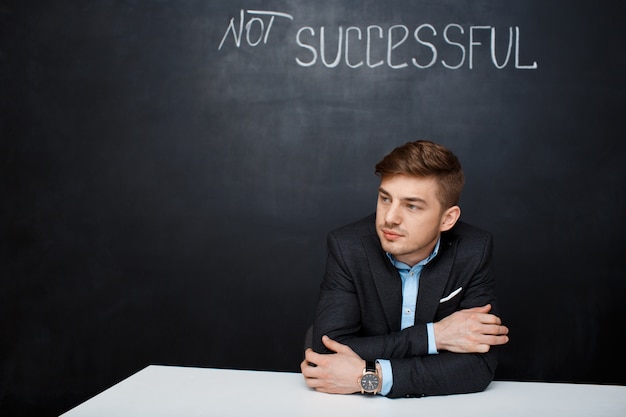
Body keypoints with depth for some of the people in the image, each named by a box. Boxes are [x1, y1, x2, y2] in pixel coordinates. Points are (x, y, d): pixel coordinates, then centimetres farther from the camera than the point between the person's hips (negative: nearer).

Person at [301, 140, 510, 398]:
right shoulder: (347, 248, -13)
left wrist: (371, 376, -25)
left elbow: (480, 365, -17)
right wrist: (433, 336, -21)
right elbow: (327, 354, -20)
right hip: (362, 406, -1)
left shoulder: (473, 252, -12)